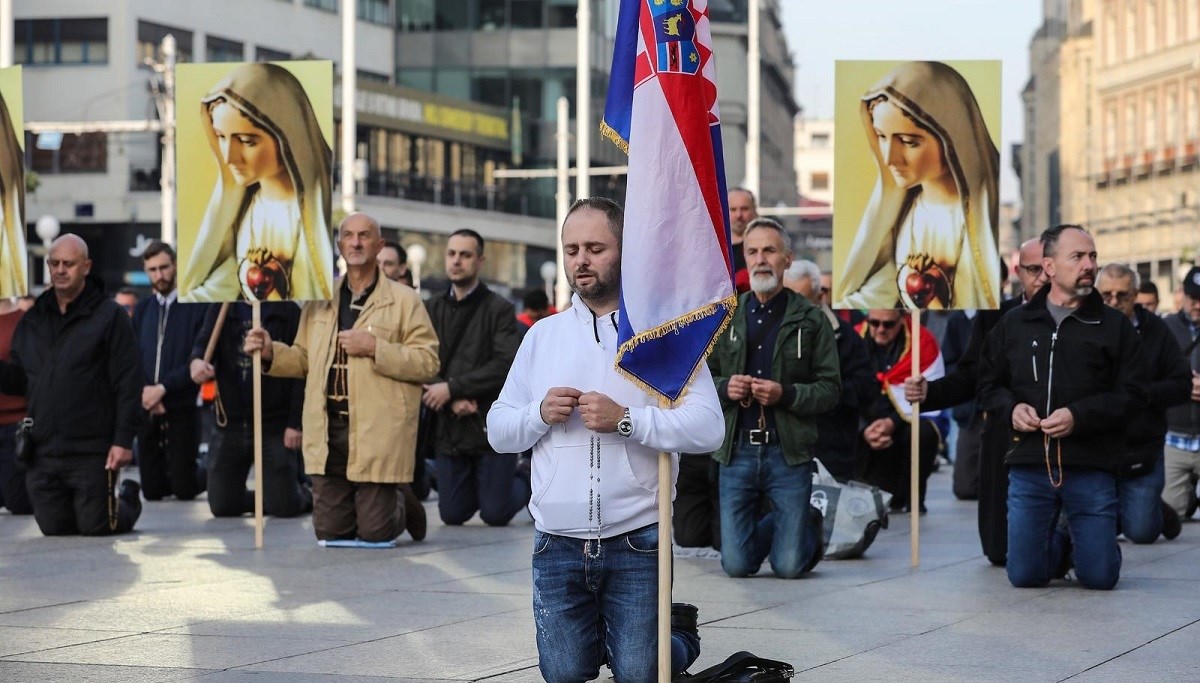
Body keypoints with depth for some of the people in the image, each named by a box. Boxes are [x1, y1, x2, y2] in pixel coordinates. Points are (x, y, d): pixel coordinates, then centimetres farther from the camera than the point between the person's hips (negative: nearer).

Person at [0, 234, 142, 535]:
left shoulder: (109, 316, -4)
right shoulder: (32, 321, 13)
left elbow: (128, 384, -8)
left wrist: (124, 440, -14)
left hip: (92, 453, -5)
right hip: (42, 453, 5)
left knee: (95, 527, 0)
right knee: (54, 528, 10)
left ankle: (129, 499, 32)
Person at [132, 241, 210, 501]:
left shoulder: (197, 306, -5)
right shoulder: (142, 309, 11)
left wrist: (163, 388, -16)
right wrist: (144, 391, -10)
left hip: (182, 409, -4)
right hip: (147, 410, 4)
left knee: (185, 490, -2)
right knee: (152, 491, 5)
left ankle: (208, 473, 30)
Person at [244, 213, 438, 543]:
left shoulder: (404, 300, 0)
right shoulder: (319, 300, 14)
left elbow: (427, 361, -7)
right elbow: (304, 358, 21)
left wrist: (375, 348, -17)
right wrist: (270, 352, 2)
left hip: (377, 437, -4)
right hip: (328, 432, 4)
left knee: (375, 533, -2)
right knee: (330, 531, 7)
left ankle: (403, 504, 32)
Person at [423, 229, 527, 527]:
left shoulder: (499, 309, -3)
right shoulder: (432, 309, 9)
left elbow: (506, 365, -15)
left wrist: (452, 388, -17)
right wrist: (455, 401, -17)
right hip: (449, 429, 4)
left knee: (495, 515, -1)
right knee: (452, 515, 6)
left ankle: (524, 484, 31)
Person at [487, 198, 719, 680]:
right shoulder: (542, 336, 10)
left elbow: (708, 427, -13)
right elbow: (498, 432, 10)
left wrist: (625, 419, -22)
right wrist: (539, 414, -10)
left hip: (637, 544, -3)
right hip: (557, 543, 3)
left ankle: (678, 634, 32)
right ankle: (600, 637, 40)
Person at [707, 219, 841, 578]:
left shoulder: (811, 319, 0)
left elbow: (830, 388, -3)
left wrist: (786, 394, -18)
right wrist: (724, 388, -10)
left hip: (789, 454, -2)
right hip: (736, 451, 2)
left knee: (789, 566, -2)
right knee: (737, 565, 1)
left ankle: (809, 527, 32)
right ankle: (780, 524, 33)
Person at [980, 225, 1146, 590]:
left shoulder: (1115, 326, 3)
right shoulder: (1014, 324, 9)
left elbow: (1131, 393, -3)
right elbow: (989, 383, 16)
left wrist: (1078, 416, -16)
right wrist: (1011, 408, -5)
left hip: (1091, 468, -1)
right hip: (1029, 464, 1)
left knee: (1100, 577, -2)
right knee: (1024, 575, 1)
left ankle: (1080, 542, 33)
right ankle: (1060, 545, 35)